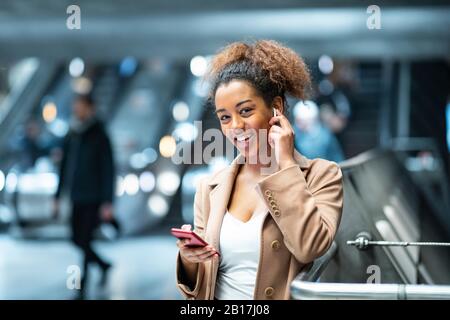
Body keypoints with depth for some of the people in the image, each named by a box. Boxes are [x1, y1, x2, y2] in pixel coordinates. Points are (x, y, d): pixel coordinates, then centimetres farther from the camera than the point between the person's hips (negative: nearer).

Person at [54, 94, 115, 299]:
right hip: (77, 198, 6)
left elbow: (108, 171, -11)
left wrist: (108, 203, -16)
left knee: (85, 240, -9)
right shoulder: (71, 137, 9)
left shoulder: (100, 137, -8)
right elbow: (64, 168, 14)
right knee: (77, 240, 9)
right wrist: (57, 197, 11)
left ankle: (83, 288, 0)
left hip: (94, 199, -6)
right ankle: (104, 265, 33)